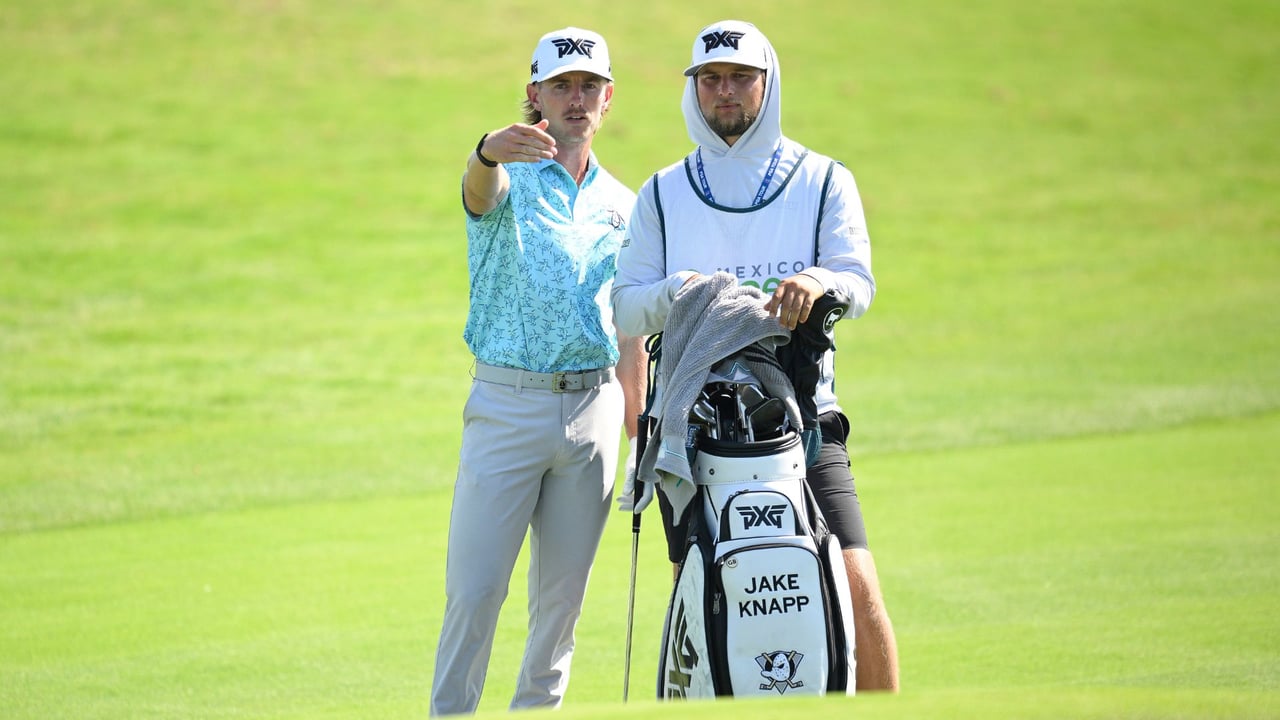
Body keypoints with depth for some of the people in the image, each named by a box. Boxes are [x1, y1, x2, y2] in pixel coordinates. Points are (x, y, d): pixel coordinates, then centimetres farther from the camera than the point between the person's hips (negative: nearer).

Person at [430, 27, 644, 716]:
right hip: (508, 401, -4)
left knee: (561, 596, 8)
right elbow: (479, 187, -27)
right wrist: (489, 151, -52)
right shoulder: (506, 179, 1)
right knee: (474, 590, -8)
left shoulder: (623, 206, 14)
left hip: (594, 409, 4)